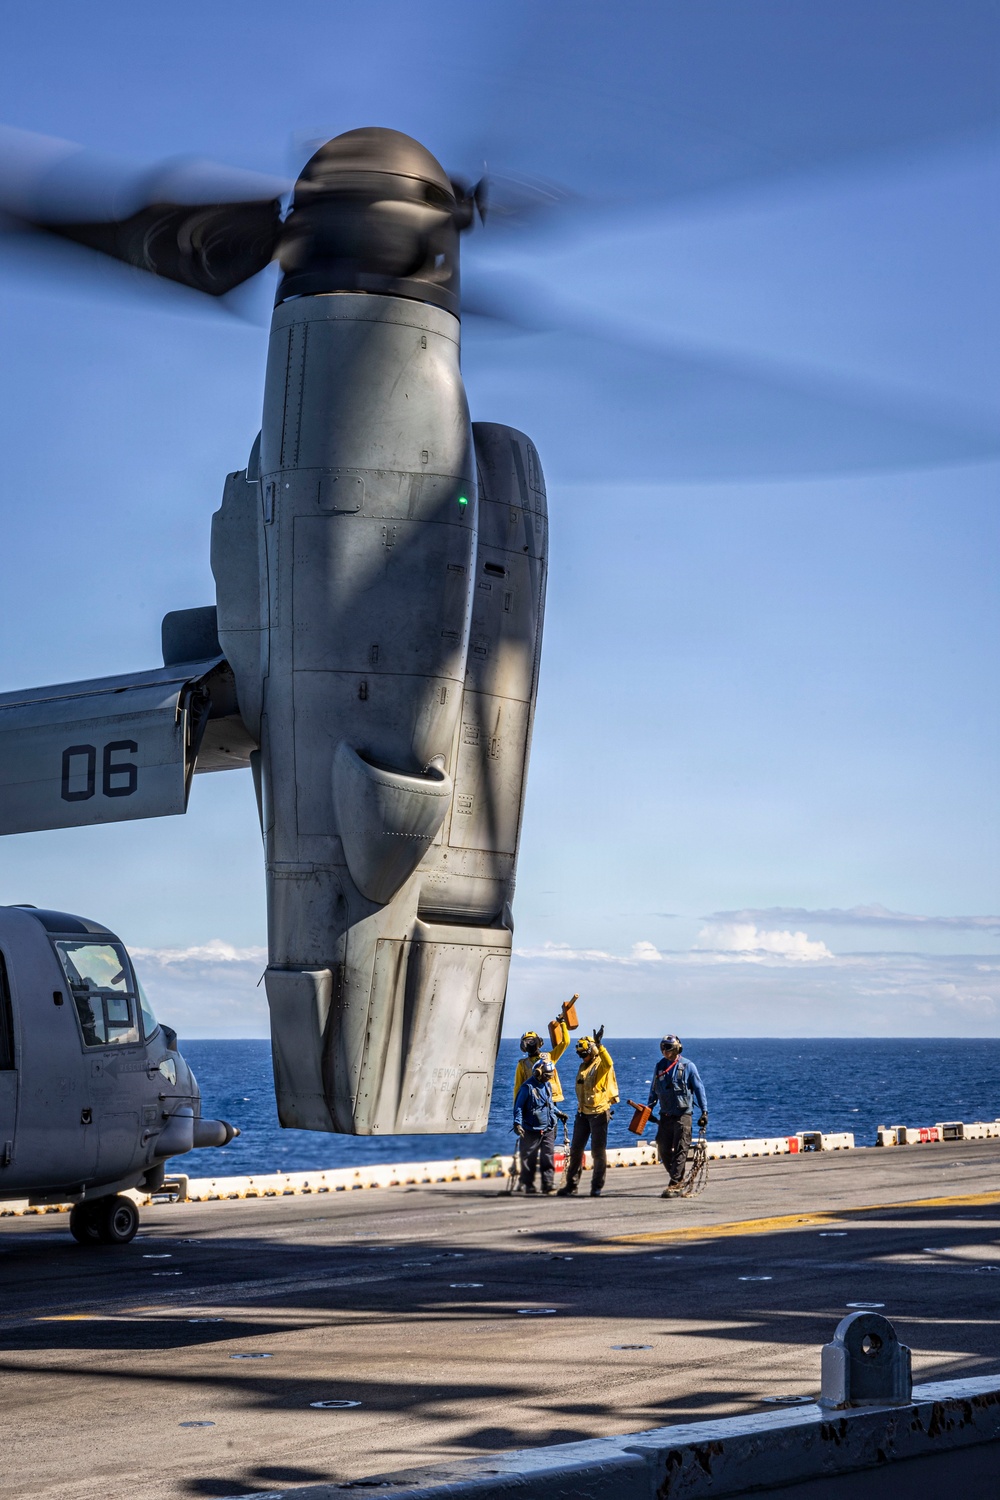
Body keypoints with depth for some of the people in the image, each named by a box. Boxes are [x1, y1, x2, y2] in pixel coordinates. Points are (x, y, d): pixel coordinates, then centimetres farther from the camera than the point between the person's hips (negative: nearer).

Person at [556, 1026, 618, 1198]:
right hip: (583, 1113, 7)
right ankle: (571, 1183, 17)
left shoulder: (601, 1064, -9)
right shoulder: (583, 1066, 15)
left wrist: (599, 1045, -44)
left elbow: (609, 1064, -35)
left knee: (598, 1151, -3)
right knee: (576, 1149, 9)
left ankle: (597, 1186, 4)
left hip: (599, 1112, -7)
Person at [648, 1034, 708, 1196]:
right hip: (665, 1116, 5)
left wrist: (704, 1111, -5)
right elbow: (654, 1090, 19)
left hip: (682, 1115, -5)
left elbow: (699, 1088, -1)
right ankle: (679, 1179, 20)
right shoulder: (659, 1067, 9)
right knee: (663, 1150, 4)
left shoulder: (688, 1066, -3)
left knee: (680, 1151, -7)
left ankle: (673, 1184, -7)